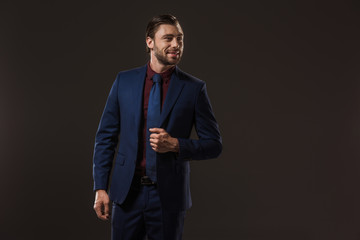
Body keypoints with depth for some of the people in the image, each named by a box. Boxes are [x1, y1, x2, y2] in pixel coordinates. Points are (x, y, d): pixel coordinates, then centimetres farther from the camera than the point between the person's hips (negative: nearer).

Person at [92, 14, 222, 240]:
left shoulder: (194, 88, -2)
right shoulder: (124, 80, 3)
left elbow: (214, 145, 0)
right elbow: (106, 137, 5)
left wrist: (175, 145, -17)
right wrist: (101, 187, 0)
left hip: (169, 196, -1)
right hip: (127, 192, 1)